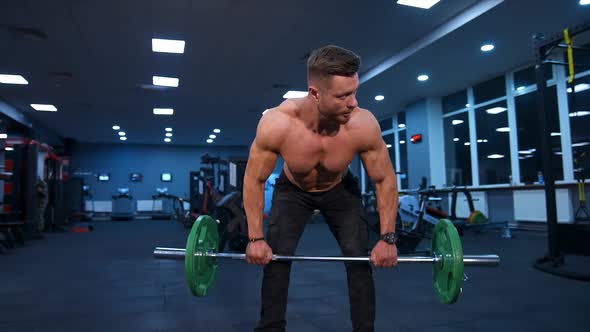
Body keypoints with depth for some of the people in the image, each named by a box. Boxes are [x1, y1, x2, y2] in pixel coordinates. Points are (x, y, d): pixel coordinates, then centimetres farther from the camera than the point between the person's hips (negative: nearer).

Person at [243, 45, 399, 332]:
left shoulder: (363, 125, -35)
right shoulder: (276, 124, -37)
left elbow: (385, 180, -18)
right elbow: (254, 180, -22)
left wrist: (387, 238, -18)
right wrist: (256, 238, -20)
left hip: (341, 191, 1)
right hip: (292, 190, 0)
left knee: (359, 259, -5)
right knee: (274, 258, -6)